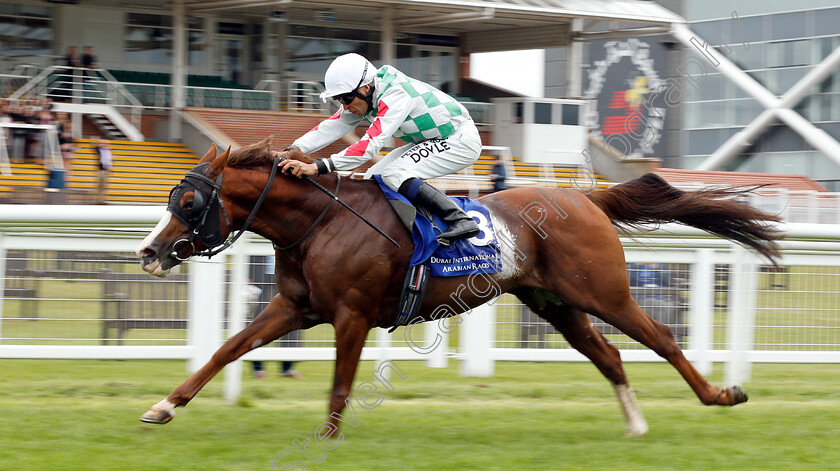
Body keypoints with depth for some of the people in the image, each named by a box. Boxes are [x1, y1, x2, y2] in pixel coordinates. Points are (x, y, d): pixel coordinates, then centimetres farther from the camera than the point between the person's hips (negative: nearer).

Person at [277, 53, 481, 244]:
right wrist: (295, 149, -23)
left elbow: (371, 144, -38)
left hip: (462, 141, -10)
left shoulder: (396, 96, -30)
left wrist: (318, 167, -44)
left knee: (394, 175, -24)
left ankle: (460, 220, -24)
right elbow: (333, 127, -7)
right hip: (431, 141, 10)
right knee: (374, 178, 2)